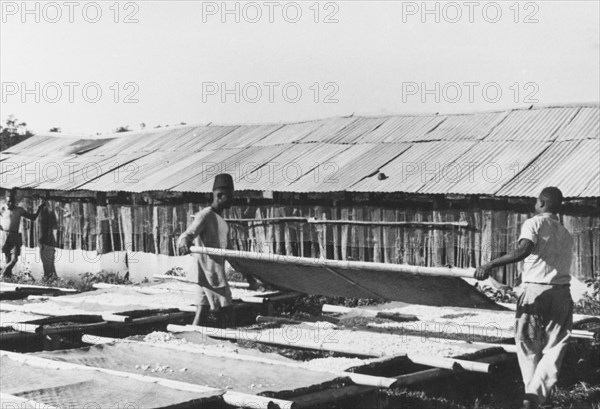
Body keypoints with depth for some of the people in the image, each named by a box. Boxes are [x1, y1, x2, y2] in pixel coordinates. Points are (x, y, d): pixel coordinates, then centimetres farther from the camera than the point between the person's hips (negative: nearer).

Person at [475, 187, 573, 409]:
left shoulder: (534, 223, -1)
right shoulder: (566, 234, 18)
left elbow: (523, 250, -19)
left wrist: (490, 265, -21)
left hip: (534, 291, -4)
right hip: (562, 293, 4)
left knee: (528, 347, 13)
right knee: (553, 350, 5)